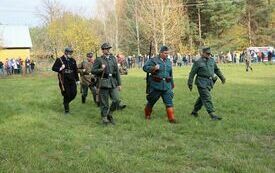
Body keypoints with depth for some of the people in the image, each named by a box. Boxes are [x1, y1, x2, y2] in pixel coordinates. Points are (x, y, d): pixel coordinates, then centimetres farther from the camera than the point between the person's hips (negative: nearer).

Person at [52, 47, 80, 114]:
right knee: (66, 95, -2)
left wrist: (77, 80, 15)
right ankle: (66, 109, 13)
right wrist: (60, 69, -22)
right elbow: (53, 68, -2)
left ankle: (66, 102, 30)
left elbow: (75, 70, 16)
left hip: (72, 80, 5)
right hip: (64, 81, -4)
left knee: (73, 93, 0)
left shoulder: (73, 60, 11)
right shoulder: (59, 60, -3)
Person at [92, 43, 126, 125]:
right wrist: (101, 69, -18)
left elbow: (117, 72, 14)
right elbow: (93, 71, 0)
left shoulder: (113, 59, 13)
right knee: (104, 102, 1)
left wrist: (119, 84, 11)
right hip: (103, 83, -4)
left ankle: (110, 114, 17)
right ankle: (104, 117, 14)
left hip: (113, 83, 4)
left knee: (116, 100, -5)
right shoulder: (99, 60, 0)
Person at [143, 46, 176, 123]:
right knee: (151, 101, 12)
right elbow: (145, 67, -10)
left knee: (169, 102, -4)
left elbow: (171, 74, 20)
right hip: (155, 86, -3)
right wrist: (153, 68, -24)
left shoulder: (169, 62, 10)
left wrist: (172, 84, 25)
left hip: (167, 86, 4)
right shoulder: (153, 60, -6)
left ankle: (171, 118, -1)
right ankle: (147, 115, 33)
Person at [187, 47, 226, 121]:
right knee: (207, 98, -11)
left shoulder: (212, 60, 11)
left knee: (202, 97, 15)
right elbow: (192, 73, -5)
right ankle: (212, 114, -14)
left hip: (210, 82, 7)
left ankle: (194, 111, 30)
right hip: (202, 82, -7)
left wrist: (222, 77, 21)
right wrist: (190, 83, -5)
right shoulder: (198, 62, -8)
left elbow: (216, 70, 24)